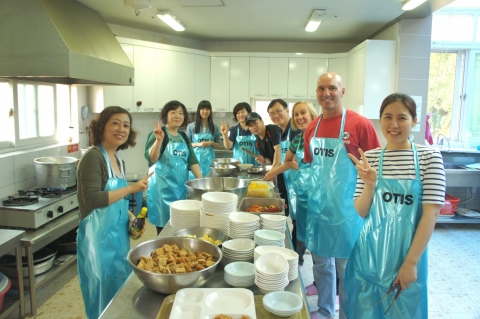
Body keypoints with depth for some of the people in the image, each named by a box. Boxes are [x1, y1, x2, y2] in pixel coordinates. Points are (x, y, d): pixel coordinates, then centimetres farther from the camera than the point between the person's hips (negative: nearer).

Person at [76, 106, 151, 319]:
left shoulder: (119, 161, 10)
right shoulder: (93, 157, -15)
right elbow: (93, 199, -25)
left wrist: (130, 217, 4)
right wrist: (131, 188, -19)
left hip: (118, 235, 8)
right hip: (98, 238, -8)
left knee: (119, 295, 20)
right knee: (104, 301, 6)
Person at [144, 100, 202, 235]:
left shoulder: (184, 136, 11)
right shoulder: (158, 133, -7)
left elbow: (192, 161, 10)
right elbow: (151, 158, -19)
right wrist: (159, 140, -35)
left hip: (181, 185, 6)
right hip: (162, 186, -6)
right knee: (164, 223, 1)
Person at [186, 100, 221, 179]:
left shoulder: (214, 127, 5)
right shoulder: (191, 126, 0)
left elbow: (218, 145, 11)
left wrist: (211, 143, -9)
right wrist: (198, 144, -14)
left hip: (209, 159, 2)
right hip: (196, 158, -1)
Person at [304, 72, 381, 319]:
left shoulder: (360, 125, -12)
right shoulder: (311, 128, 5)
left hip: (345, 208, -5)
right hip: (317, 206, 6)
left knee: (346, 267, 10)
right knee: (321, 263, 19)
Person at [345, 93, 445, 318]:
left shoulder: (429, 157, -7)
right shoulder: (370, 158, -1)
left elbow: (431, 214, -10)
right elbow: (361, 212, -1)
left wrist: (411, 263, -14)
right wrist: (370, 183, -20)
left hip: (408, 253, -2)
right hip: (371, 254, 2)